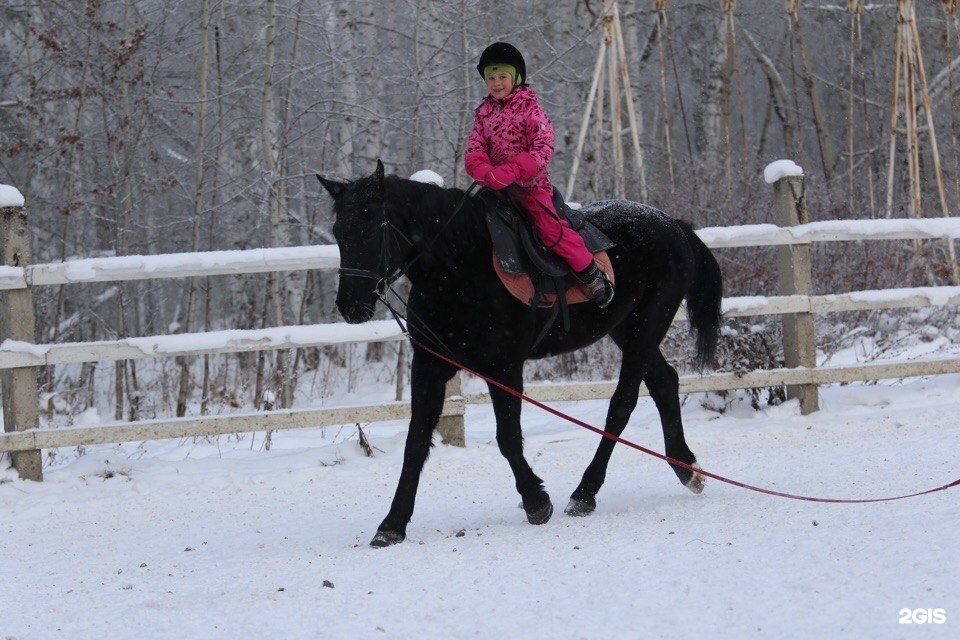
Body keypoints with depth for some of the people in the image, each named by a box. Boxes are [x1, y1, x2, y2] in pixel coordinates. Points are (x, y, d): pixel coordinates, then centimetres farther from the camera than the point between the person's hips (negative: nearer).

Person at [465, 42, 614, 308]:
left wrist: (510, 172, -27)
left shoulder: (529, 108, -5)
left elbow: (543, 148, -15)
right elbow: (475, 148, 5)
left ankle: (594, 277, -12)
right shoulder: (484, 112, 12)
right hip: (495, 185, 6)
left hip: (530, 183, -6)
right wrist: (485, 172, -20)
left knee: (550, 229, -20)